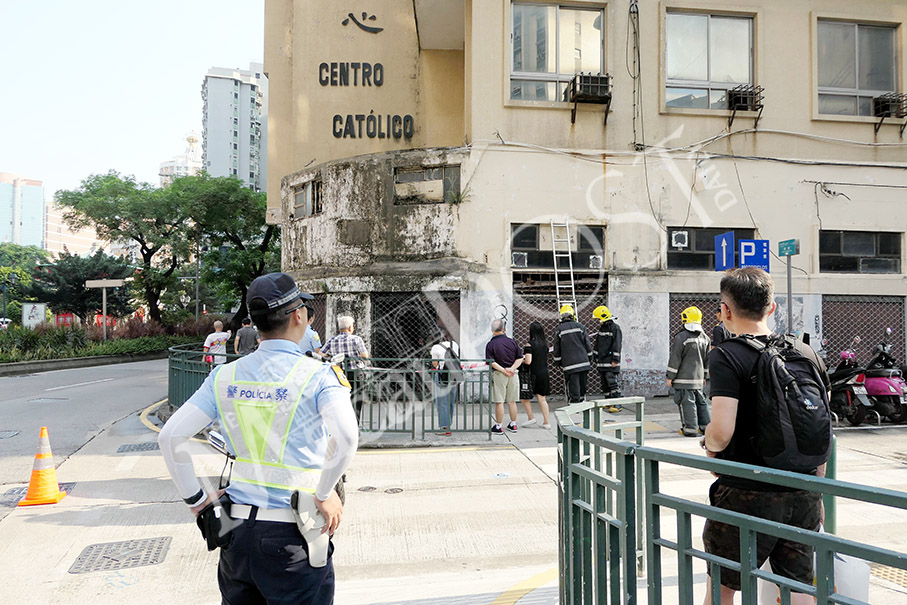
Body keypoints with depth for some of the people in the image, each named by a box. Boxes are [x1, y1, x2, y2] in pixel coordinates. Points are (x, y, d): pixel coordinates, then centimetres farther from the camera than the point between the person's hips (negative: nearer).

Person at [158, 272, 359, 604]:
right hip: (292, 538, -5)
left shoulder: (224, 376, 4)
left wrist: (196, 500, 9)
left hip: (235, 532, 5)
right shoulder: (317, 375, -11)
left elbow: (170, 436, 3)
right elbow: (346, 435, -28)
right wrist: (324, 495, -14)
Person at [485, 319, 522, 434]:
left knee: (499, 402, 1)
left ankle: (498, 427, 6)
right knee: (512, 401, 13)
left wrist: (504, 371, -13)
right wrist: (512, 368, -7)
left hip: (498, 375, -4)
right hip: (513, 375, 4)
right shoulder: (512, 341, 3)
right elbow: (520, 358, 2)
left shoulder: (490, 344, -8)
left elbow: (492, 362, -15)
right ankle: (513, 425, 22)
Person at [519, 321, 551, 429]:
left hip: (532, 374, -6)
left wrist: (521, 360, 0)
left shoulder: (529, 345, -15)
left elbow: (528, 361, -21)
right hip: (544, 373, 6)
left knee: (524, 397, 11)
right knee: (542, 398, 9)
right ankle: (546, 422, 9)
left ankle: (531, 418, 10)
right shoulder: (545, 343, 4)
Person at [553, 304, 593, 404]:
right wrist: (589, 357, 18)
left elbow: (557, 349, 4)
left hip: (569, 365, -2)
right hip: (583, 362, 2)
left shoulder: (559, 330, -1)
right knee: (583, 387, 14)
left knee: (573, 390, -1)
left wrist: (559, 362, 15)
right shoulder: (580, 326, 3)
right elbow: (587, 344, 6)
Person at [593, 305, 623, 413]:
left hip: (611, 363, -8)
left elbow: (617, 345, -13)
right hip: (601, 362, 8)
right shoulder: (601, 328, 17)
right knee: (604, 384, 11)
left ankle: (617, 405, -11)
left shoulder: (615, 328, -9)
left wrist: (615, 360, -16)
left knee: (613, 383, -12)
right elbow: (597, 345, 24)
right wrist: (596, 357, 22)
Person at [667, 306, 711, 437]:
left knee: (687, 402, -4)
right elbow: (707, 359, 17)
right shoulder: (704, 338, 10)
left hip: (684, 378, -7)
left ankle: (690, 429, -4)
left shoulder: (681, 337, -12)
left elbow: (675, 359, -11)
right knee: (701, 401, 15)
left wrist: (670, 377, -4)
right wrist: (704, 376, 26)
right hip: (698, 377, 7)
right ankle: (705, 426, 21)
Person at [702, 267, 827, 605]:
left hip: (747, 496, -5)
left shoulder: (726, 356, -14)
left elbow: (722, 430, -25)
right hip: (803, 498, 5)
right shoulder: (807, 354, 5)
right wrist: (816, 491, 20)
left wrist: (709, 447, -2)